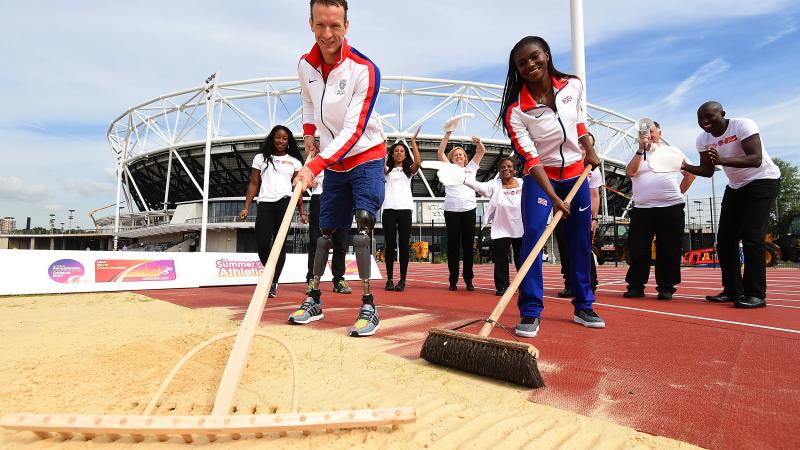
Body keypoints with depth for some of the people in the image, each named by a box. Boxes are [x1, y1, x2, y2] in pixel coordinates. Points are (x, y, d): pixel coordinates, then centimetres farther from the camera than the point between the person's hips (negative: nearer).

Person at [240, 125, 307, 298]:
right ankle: (272, 275, 19)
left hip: (285, 203, -1)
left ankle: (273, 283, 4)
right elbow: (253, 184, 13)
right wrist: (246, 207, 5)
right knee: (262, 243, -7)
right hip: (265, 204, 1)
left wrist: (302, 212, 7)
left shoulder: (294, 161, 14)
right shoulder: (261, 158, 15)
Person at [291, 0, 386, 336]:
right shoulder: (305, 65, -4)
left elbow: (354, 132, -27)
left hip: (366, 156, -5)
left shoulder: (364, 69, -21)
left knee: (363, 221, -20)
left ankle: (368, 305, -11)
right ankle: (314, 299, 22)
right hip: (332, 162, 5)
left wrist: (314, 167, -34)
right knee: (326, 230, 10)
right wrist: (308, 132, 2)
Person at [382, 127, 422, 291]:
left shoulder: (409, 170, 15)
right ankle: (389, 279, 5)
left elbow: (418, 162, -6)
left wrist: (413, 142, -6)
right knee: (390, 245, -1)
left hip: (405, 210, 0)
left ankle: (402, 280, 3)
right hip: (389, 210, 0)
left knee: (404, 245, -1)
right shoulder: (387, 170, 15)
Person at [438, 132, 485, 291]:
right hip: (451, 210, -1)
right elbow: (440, 153, 4)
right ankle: (453, 280, 4)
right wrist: (447, 135, -5)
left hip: (469, 210, 2)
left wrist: (478, 142, -6)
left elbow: (481, 152, 14)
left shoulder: (471, 168, 19)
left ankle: (469, 280, 8)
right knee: (453, 245, 0)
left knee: (468, 245, 3)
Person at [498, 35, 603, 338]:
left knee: (580, 242, 7)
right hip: (539, 178, -4)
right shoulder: (516, 110, -19)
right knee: (532, 235, -20)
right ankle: (530, 313, -12)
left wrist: (589, 151, 10)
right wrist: (553, 197, -29)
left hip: (576, 174, 4)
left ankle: (583, 307, 23)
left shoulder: (573, 85, -6)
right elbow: (531, 159, -23)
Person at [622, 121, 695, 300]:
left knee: (669, 251, 1)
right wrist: (641, 149, -10)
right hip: (642, 210, 1)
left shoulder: (671, 151, 13)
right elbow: (630, 172, -7)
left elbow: (690, 173, 16)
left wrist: (679, 192, 8)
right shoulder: (637, 154, 13)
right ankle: (635, 286, 9)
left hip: (671, 208, 0)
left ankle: (666, 287, 10)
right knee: (638, 251, -1)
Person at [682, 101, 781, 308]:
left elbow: (756, 160, -31)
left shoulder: (743, 125, -21)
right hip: (735, 187, 7)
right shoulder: (703, 139, -4)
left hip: (763, 181, -7)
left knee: (751, 236, -17)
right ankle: (733, 290, 12)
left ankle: (756, 294, -10)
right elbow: (708, 171, -1)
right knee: (725, 238, 2)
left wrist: (722, 160, -46)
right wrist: (686, 167, -20)